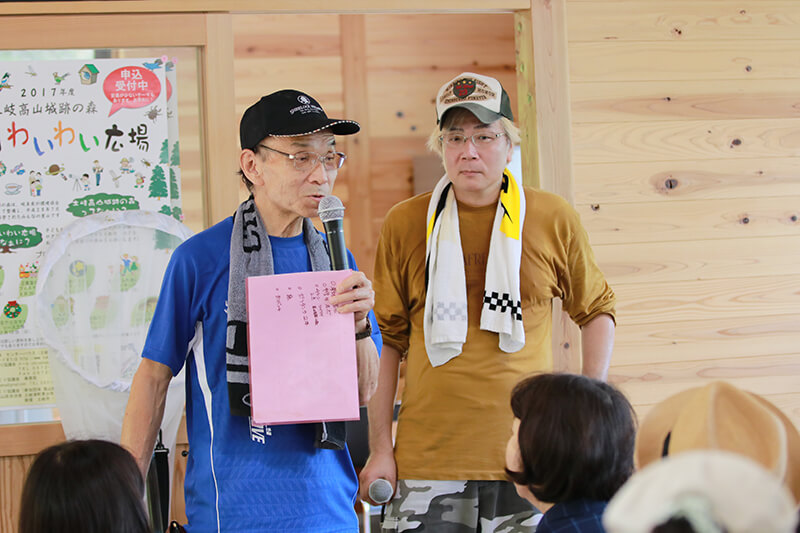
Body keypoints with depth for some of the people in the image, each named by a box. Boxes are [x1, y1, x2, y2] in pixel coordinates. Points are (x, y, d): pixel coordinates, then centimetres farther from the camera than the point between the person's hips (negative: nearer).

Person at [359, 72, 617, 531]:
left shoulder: (554, 220, 5)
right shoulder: (404, 225, 4)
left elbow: (597, 308, 18)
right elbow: (387, 339, 9)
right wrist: (380, 448, 4)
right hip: (428, 460, 0)